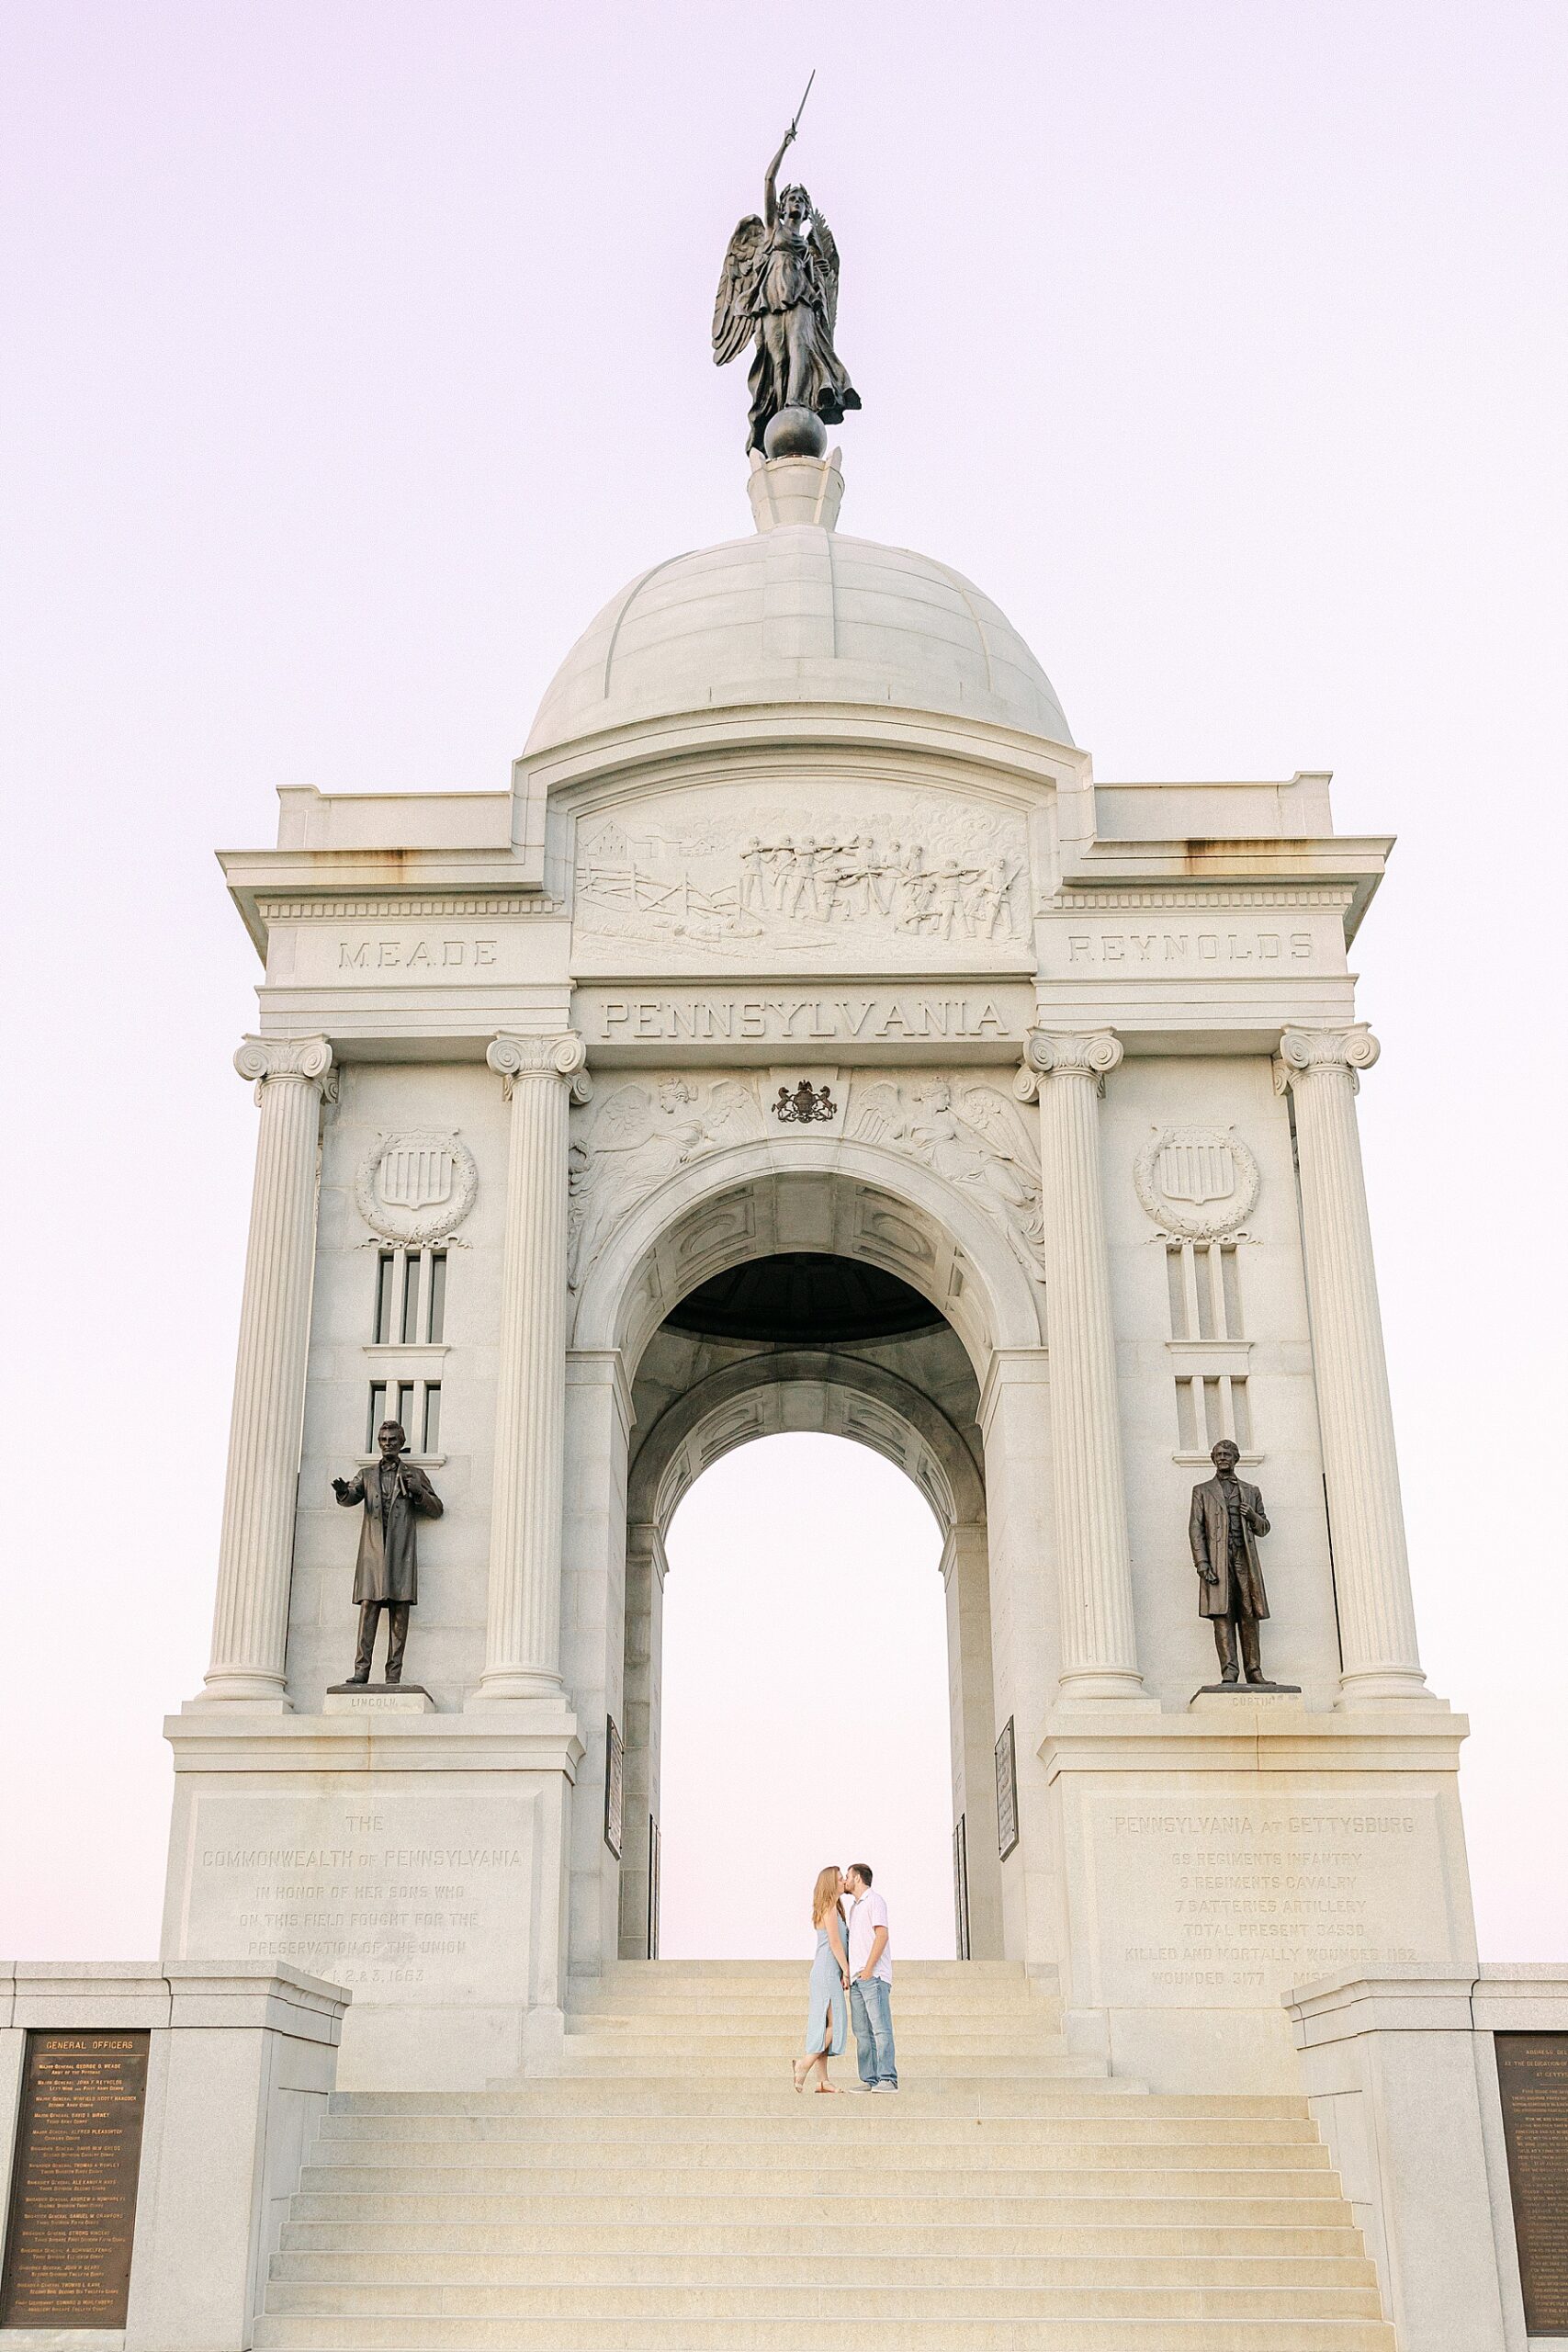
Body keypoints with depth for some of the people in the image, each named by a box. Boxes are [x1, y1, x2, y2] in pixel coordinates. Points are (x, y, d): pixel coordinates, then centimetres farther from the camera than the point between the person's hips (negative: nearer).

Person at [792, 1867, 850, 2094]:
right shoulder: (830, 1908, -9)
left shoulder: (832, 1908, 20)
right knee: (835, 2023, -11)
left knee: (824, 2026, 5)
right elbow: (835, 1942, -14)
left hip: (825, 1973, 10)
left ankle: (822, 2079, 4)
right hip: (828, 1971, -10)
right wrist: (846, 1971, -11)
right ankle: (804, 2064, -12)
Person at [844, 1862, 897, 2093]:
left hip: (874, 1977, -9)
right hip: (856, 1979, 9)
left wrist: (868, 1968, -18)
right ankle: (869, 2080, 2)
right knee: (862, 2033, 3)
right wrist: (848, 1972, 13)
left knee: (881, 2028, -13)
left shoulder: (874, 1901, 0)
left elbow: (882, 1935, -11)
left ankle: (888, 2079, -17)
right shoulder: (854, 1907, 25)